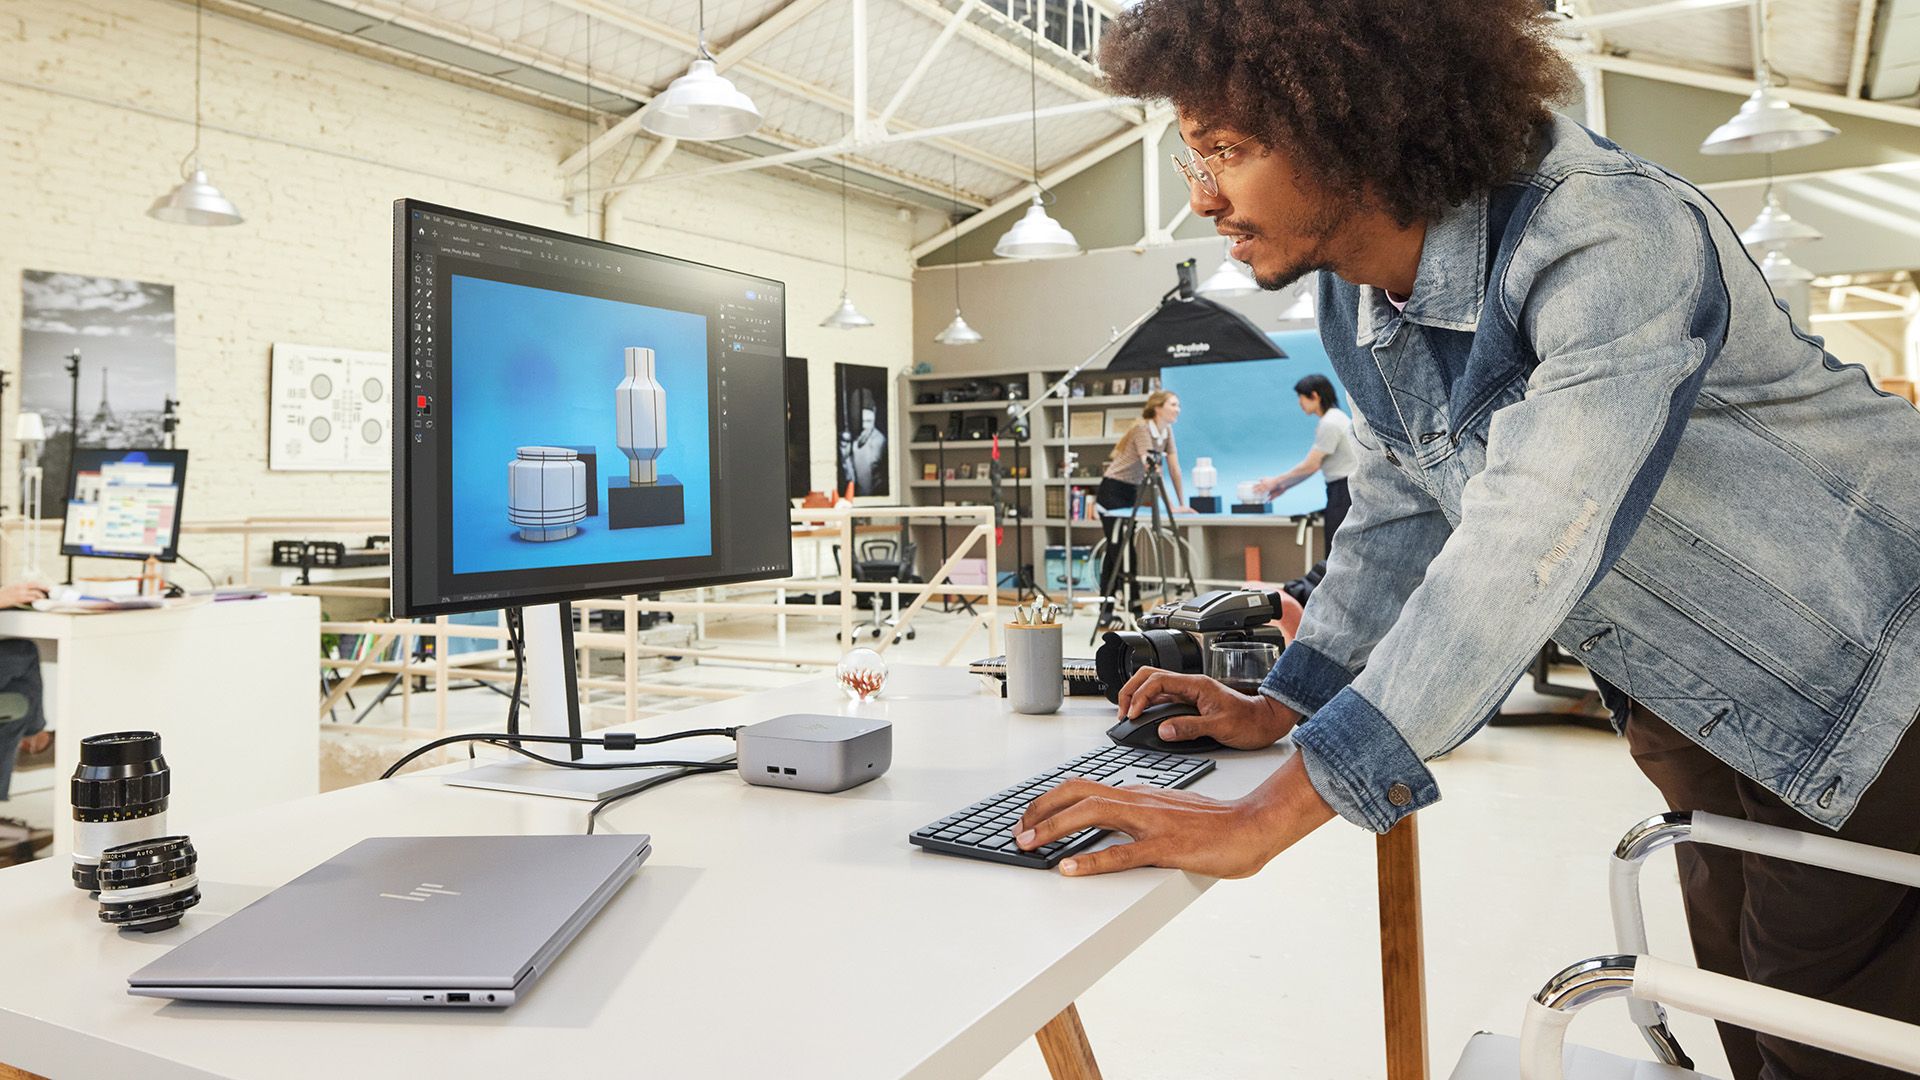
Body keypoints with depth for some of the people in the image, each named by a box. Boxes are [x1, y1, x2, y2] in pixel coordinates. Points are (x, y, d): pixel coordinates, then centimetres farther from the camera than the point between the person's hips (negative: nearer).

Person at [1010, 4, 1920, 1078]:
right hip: (1688, 706, 7)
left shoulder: (1610, 237, -32)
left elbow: (1523, 553, -42)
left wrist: (1269, 815, -44)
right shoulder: (1356, 304, -5)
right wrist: (1285, 704, -1)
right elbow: (1401, 513, 6)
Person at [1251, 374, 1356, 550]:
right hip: (1344, 491, 10)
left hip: (1344, 494, -10)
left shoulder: (1329, 424, -16)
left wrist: (1276, 481, -5)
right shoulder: (1334, 418, 15)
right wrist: (1283, 486, 16)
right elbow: (1314, 464, 17)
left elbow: (1311, 465, -15)